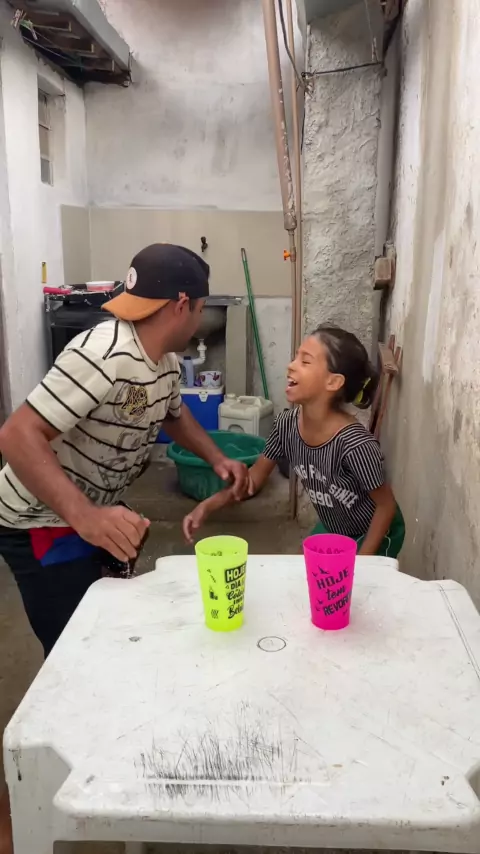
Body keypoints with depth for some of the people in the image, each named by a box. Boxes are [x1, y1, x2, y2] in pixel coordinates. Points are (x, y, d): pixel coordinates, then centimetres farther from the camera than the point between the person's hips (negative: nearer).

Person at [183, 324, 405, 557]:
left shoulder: (355, 444, -36)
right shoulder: (287, 424, -19)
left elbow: (386, 506, -22)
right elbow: (255, 477, -6)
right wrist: (208, 506, -18)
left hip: (373, 537, -5)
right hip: (332, 529, 5)